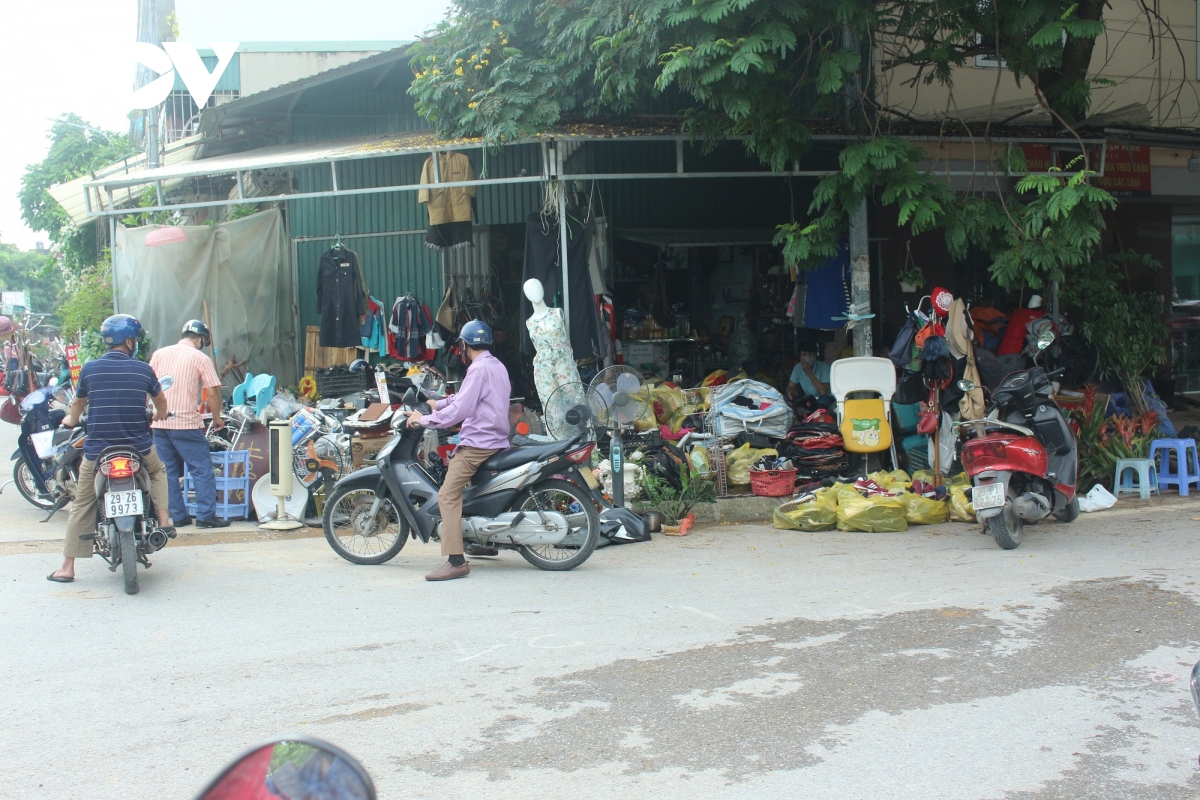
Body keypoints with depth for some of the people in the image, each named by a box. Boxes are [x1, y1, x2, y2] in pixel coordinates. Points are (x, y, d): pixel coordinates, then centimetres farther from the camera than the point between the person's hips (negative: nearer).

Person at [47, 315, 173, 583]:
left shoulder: (89, 369, -2)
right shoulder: (143, 369, -2)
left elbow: (77, 404, 15)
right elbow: (160, 401, 16)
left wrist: (71, 420, 38)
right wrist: (159, 416, 40)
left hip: (97, 450, 0)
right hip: (139, 447, 0)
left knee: (81, 506, 11)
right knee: (158, 471, 32)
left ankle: (67, 568, 12)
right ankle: (164, 520, 16)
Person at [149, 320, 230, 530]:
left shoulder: (159, 354, 10)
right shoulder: (200, 358, -3)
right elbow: (212, 392, -7)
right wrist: (217, 417, 7)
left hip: (159, 423, 5)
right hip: (187, 423, -5)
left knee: (169, 471, 11)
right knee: (202, 469, 1)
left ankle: (178, 516, 13)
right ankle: (206, 515, -3)